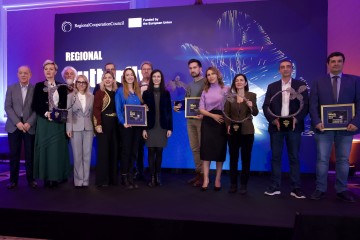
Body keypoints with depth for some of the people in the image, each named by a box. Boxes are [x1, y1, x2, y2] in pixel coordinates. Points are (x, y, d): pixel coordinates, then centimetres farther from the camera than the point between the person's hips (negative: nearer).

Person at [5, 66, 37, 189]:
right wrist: (17, 122, -11)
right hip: (14, 126, 1)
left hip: (30, 126, -1)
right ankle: (13, 180, 16)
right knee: (14, 154, 5)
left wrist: (29, 123, -12)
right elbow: (8, 107, 1)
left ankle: (30, 179, 15)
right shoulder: (11, 88, 8)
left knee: (30, 154, 3)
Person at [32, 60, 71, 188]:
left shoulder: (62, 87, 8)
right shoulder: (39, 86, 5)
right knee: (44, 148, 1)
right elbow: (35, 105, 1)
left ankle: (56, 176, 8)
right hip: (44, 122, 0)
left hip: (58, 123, 1)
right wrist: (46, 113, -14)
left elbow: (65, 105, 7)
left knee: (57, 148, 1)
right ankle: (46, 177, 8)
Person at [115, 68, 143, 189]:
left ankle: (130, 177, 17)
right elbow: (118, 109, -5)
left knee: (134, 151, 8)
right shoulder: (120, 91, 1)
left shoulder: (138, 91, 15)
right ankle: (124, 178, 9)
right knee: (126, 151, -1)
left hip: (137, 125, 5)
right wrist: (123, 122, -18)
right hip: (126, 125, -5)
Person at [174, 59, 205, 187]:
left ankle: (204, 174, 6)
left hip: (202, 119, -7)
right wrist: (178, 107, -1)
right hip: (190, 120, 7)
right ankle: (198, 173, 20)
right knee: (194, 148, 10)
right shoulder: (189, 86, 18)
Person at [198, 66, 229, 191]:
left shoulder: (226, 89, 3)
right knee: (206, 149, -3)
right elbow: (201, 109, 2)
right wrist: (213, 116, -13)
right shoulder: (205, 91, 10)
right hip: (208, 122, 2)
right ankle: (206, 179, 3)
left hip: (221, 121, -1)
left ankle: (218, 179, 14)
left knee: (220, 149, 4)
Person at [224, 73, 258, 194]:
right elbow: (226, 113, 2)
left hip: (247, 130, -1)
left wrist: (251, 106, -25)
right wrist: (228, 125, -11)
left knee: (246, 158, 3)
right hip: (233, 130, 1)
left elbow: (255, 113, -5)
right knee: (233, 157, 6)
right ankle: (233, 184, 15)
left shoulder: (251, 95, 2)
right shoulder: (230, 96, 5)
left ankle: (244, 184, 13)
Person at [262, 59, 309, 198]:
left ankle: (296, 188, 10)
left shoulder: (300, 85, 7)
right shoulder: (272, 86, 10)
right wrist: (274, 120, -13)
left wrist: (296, 119, -16)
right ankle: (275, 187, 10)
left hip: (294, 126, -1)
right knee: (275, 157, 4)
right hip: (276, 126, 1)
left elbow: (305, 105, 1)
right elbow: (266, 106, 3)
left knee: (294, 157, 3)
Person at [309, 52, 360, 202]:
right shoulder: (318, 83, 8)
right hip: (324, 127, 0)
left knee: (343, 160, 8)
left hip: (346, 127, 1)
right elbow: (313, 105, 1)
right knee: (322, 159, 2)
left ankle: (341, 190, 20)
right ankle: (320, 189, 11)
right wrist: (317, 122, -13)